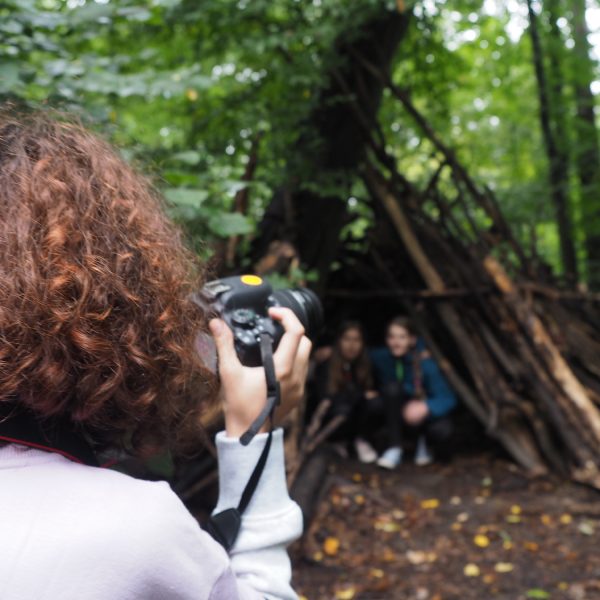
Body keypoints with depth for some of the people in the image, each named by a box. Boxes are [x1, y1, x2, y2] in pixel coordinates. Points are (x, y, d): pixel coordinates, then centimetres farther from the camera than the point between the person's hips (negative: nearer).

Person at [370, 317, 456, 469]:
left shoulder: (425, 364, -22)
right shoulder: (381, 358, -13)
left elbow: (448, 399, -26)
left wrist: (425, 407, -44)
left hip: (426, 415, -1)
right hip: (397, 417, 2)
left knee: (441, 430, -35)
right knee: (392, 387, -30)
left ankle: (423, 442, 3)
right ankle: (394, 448, -21)